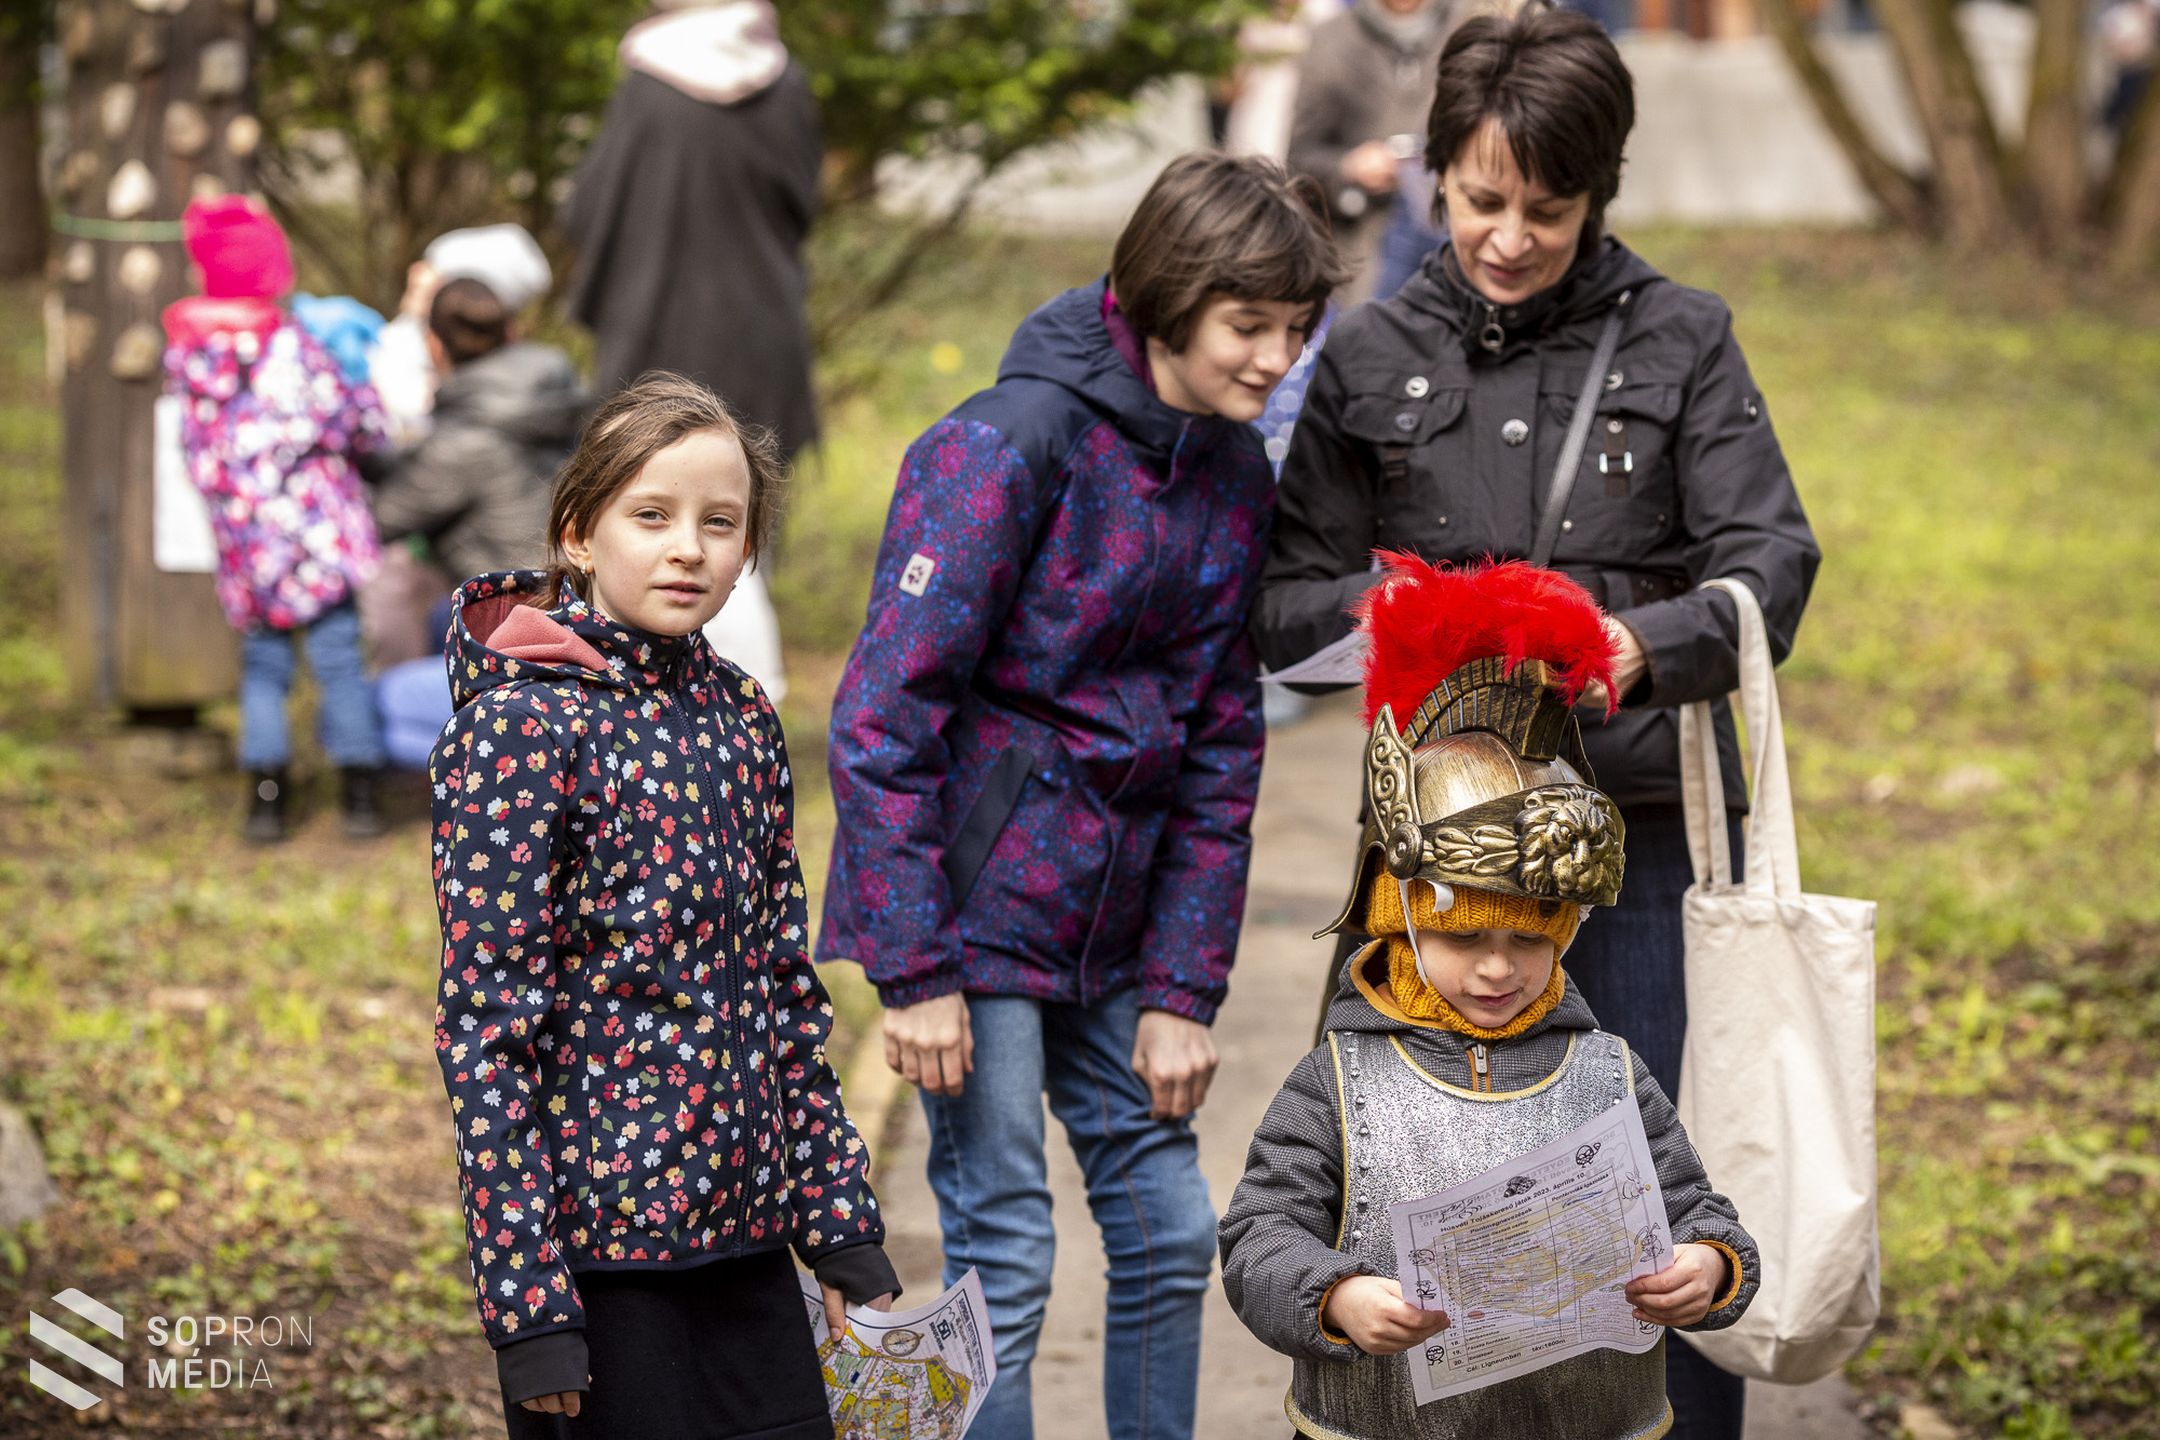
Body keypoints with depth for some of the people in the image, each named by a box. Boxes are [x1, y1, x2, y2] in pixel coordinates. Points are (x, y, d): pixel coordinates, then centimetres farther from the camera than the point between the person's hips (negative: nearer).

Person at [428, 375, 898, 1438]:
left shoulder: (738, 713, 8)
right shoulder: (524, 724, -11)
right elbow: (485, 1033, -14)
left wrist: (842, 1228, 11)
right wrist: (528, 1306, -17)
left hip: (744, 1237, 6)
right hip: (597, 1247, -6)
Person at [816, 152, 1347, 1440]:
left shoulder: (1236, 476, 5)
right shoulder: (1013, 443, -17)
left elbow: (1220, 750, 8)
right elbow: (884, 715, -18)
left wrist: (1184, 989, 3)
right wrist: (914, 971, -19)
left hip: (1109, 927, 7)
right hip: (977, 905, -7)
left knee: (1172, 1233, 11)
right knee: (1002, 1259, -3)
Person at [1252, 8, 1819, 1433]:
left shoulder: (1678, 339, 1)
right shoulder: (1372, 359, 6)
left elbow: (1770, 561, -7)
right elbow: (1286, 594, 7)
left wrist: (1648, 645, -27)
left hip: (1643, 826, -2)